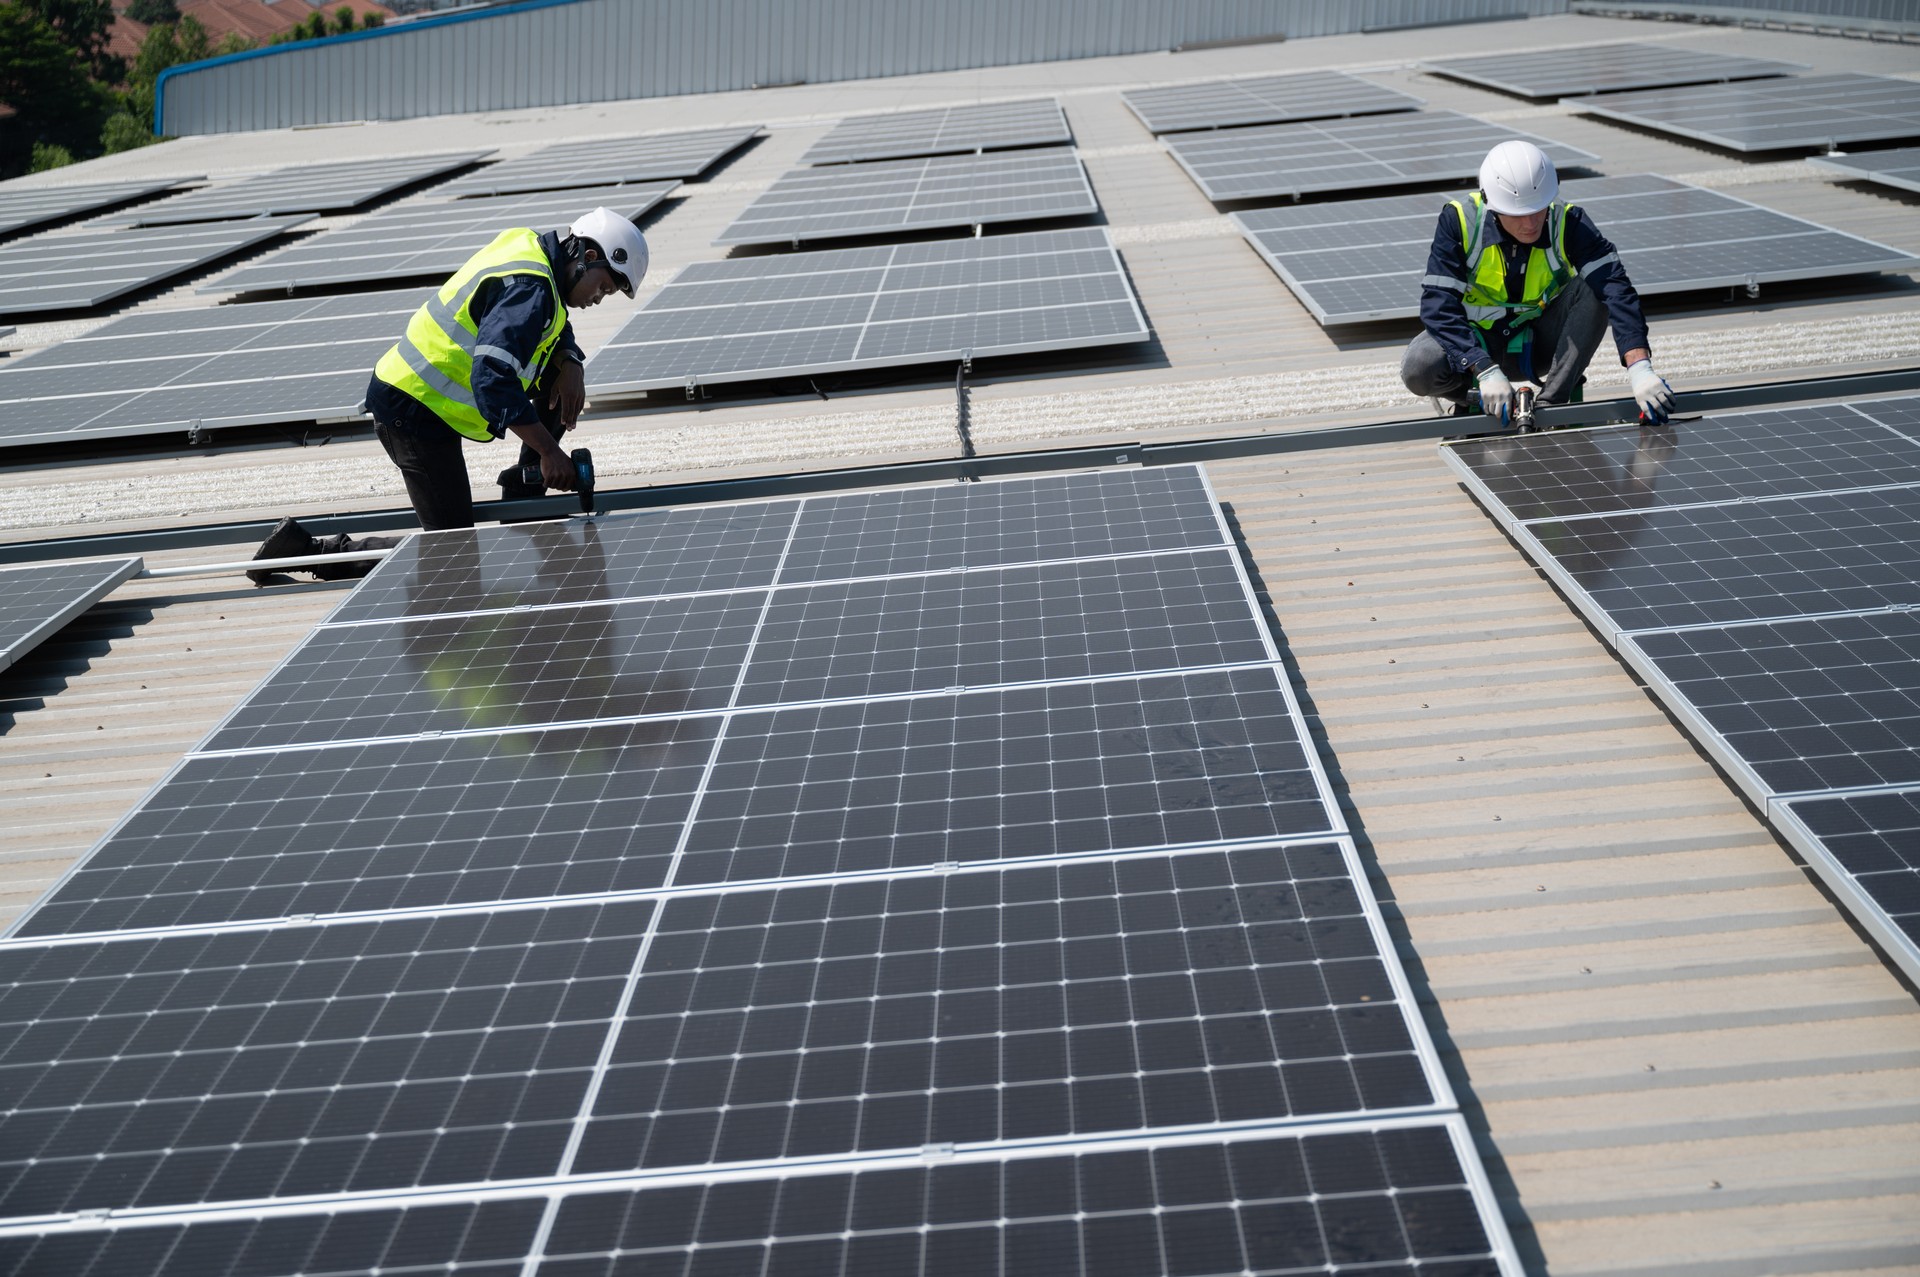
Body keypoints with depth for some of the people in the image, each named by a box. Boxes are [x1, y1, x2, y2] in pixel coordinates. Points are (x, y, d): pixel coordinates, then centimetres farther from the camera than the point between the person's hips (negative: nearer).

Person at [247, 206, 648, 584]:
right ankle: (309, 549, -4)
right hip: (416, 411, -10)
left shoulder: (531, 247, 9)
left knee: (562, 380, 11)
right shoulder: (528, 288, -20)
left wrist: (570, 363, -2)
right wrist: (548, 450, -28)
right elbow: (493, 380, -30)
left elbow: (556, 333, 22)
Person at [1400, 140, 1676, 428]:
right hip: (1477, 341, -1)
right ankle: (1461, 398, 3)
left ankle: (1552, 403, -19)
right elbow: (1438, 305, -28)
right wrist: (1486, 372, -41)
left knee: (1593, 289, -26)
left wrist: (1640, 368, -46)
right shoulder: (1459, 220, -23)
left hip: (1539, 343, 1)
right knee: (1418, 369, -32)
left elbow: (1615, 287, -31)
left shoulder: (1567, 222, -20)